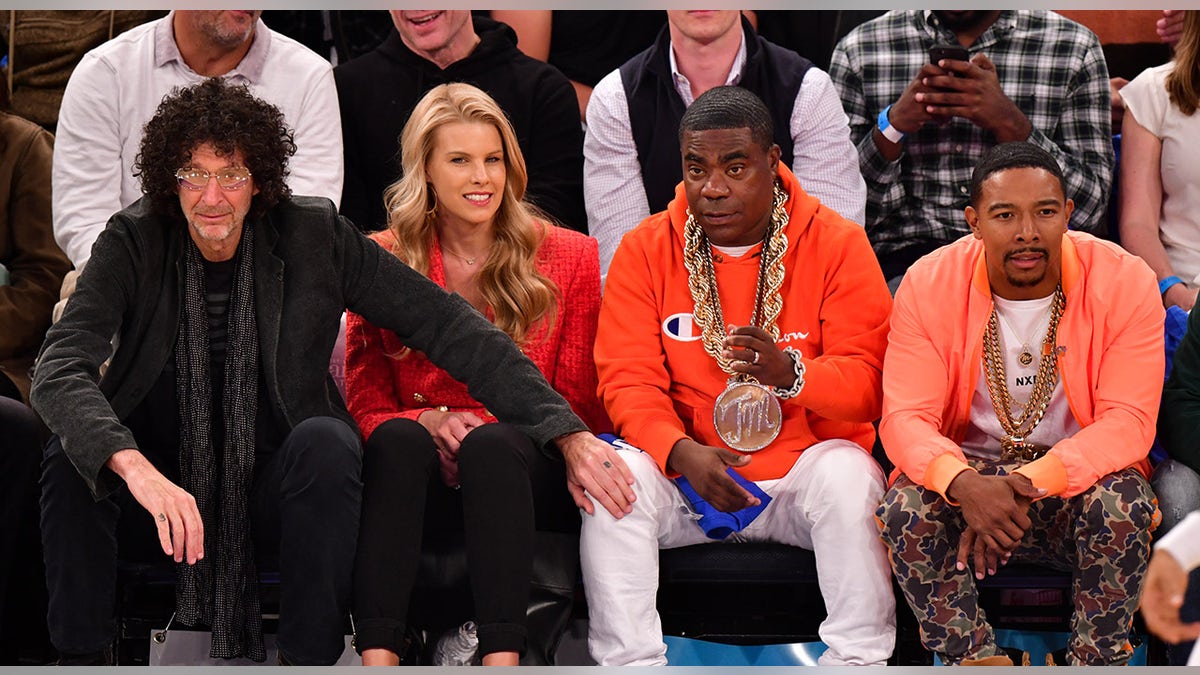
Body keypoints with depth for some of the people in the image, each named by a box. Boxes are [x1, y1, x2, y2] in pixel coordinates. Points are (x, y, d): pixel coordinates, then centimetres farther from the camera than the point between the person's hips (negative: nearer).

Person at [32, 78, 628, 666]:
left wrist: (567, 433, -17)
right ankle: (83, 655, -17)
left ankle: (308, 657, -24)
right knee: (73, 452, -27)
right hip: (163, 481, 0)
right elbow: (59, 369, -23)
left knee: (325, 441, -30)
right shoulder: (133, 243, -10)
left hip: (272, 488, 0)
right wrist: (133, 466, -43)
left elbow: (445, 325, -9)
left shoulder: (311, 237, -8)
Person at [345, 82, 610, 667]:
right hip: (422, 476, 1)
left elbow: (578, 404, 7)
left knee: (492, 444, -35)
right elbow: (366, 405, 6)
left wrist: (483, 428, -11)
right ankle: (378, 657, -47)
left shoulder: (568, 257, 8)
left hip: (529, 474, -1)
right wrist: (430, 422, -16)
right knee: (398, 440, -34)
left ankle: (501, 658, -48)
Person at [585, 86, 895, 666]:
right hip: (686, 473, 1)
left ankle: (860, 658, -22)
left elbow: (868, 383, -9)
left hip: (801, 465, -1)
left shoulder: (836, 243, -2)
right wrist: (681, 451, -24)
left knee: (847, 475, -32)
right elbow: (628, 380, -4)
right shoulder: (646, 249, 3)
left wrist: (791, 372, -31)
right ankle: (626, 660, -21)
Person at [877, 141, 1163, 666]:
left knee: (1122, 503, -33)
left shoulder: (1123, 281, -12)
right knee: (906, 508, -30)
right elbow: (904, 418, -13)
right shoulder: (929, 284, -9)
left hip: (1078, 477, -1)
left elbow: (1128, 422, -17)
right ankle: (975, 659, -20)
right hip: (965, 476, 1)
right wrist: (962, 483, -36)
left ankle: (1095, 663, -16)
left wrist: (1029, 484, -32)